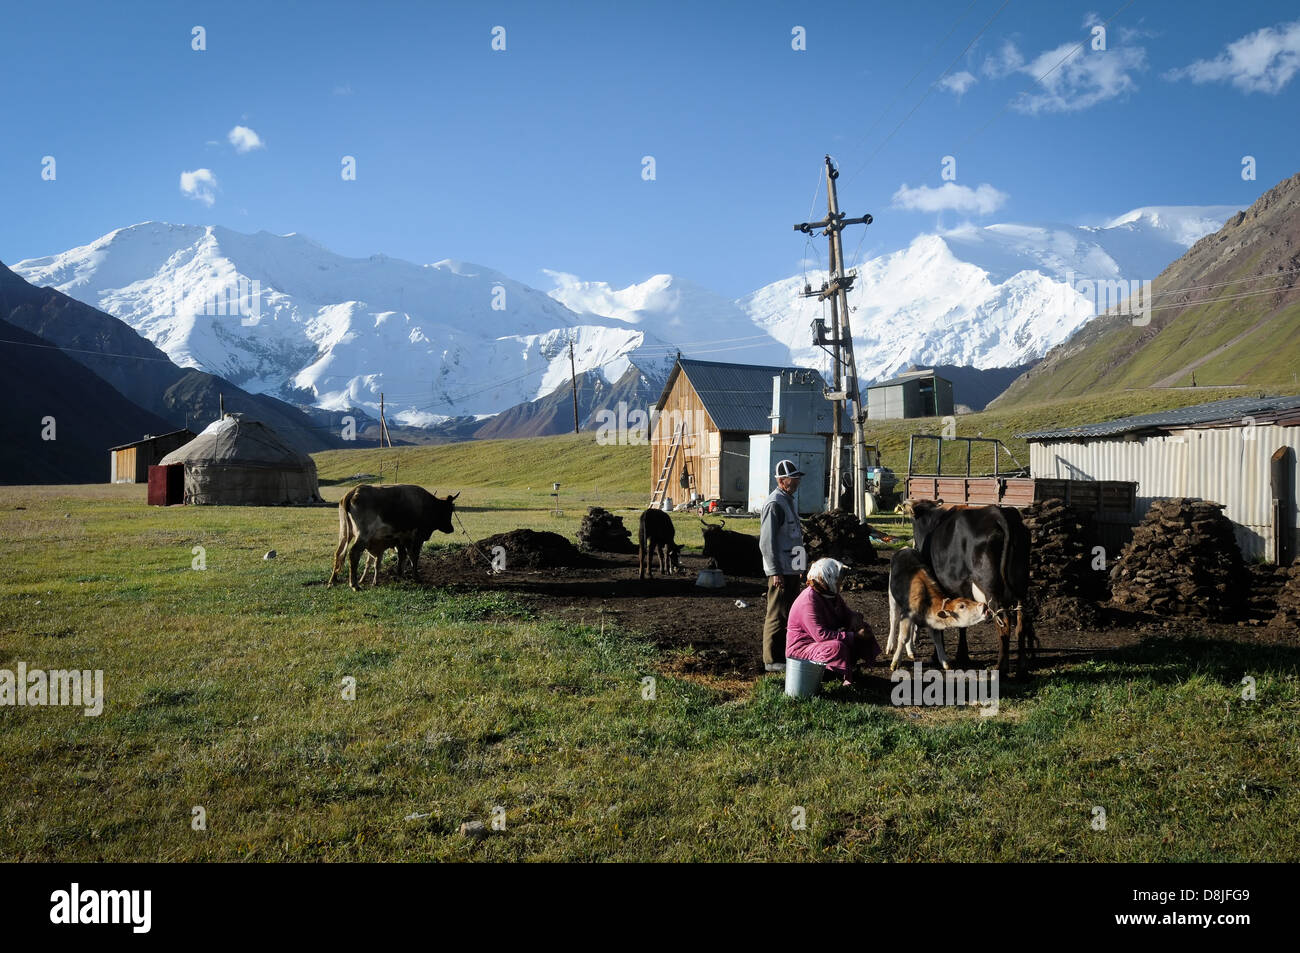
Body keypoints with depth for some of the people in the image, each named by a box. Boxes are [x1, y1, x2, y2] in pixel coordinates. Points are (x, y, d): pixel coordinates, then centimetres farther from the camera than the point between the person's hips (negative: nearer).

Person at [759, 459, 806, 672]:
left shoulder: (790, 501, 16)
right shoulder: (775, 504, -16)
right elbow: (767, 541, -20)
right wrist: (776, 572, -22)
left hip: (791, 569, 10)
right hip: (781, 571, -10)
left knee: (789, 614, 16)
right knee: (777, 615, -5)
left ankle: (785, 655, 25)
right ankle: (772, 660, 1)